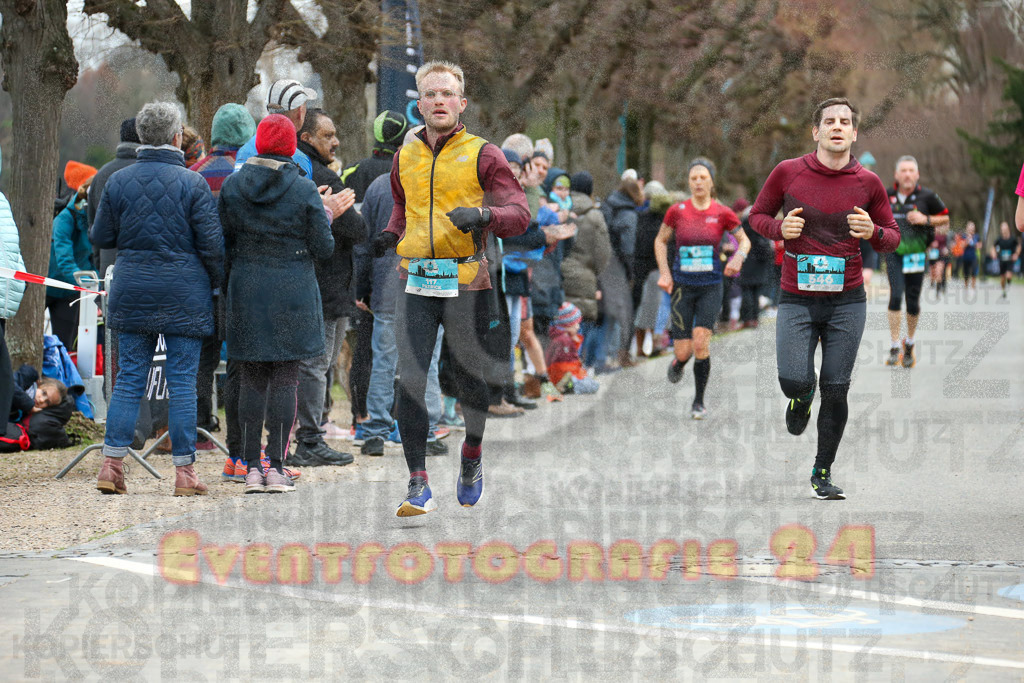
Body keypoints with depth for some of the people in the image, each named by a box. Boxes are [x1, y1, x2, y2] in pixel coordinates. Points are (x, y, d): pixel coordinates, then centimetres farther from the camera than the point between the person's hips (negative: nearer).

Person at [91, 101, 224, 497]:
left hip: (131, 293, 3)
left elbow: (101, 238, 8)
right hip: (183, 295, -3)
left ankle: (111, 464, 3)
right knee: (182, 382, 1)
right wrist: (217, 283, 7)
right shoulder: (192, 183, -8)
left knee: (128, 378, 8)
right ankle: (184, 472, 3)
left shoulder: (118, 182, 2)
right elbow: (212, 244, -8)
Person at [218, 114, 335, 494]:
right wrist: (325, 222, 15)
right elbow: (323, 248, -4)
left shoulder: (232, 187, 1)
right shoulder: (304, 190, -8)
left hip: (246, 291, 2)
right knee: (285, 379, 2)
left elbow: (221, 245, 4)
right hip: (293, 293, -2)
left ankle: (251, 467, 6)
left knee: (252, 380, 7)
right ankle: (276, 466, 0)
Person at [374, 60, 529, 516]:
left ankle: (472, 461, 37)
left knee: (472, 382, 9)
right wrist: (389, 236, 10)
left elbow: (519, 213, -6)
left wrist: (483, 215, -26)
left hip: (466, 285, -3)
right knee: (409, 382, -10)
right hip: (415, 285, 3)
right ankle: (419, 488, -7)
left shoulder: (482, 155, 0)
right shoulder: (405, 157, 13)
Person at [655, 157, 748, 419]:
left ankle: (699, 402, -2)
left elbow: (744, 240, 10)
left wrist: (738, 257, -12)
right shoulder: (677, 211, -2)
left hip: (711, 287, -1)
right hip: (682, 287, 1)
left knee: (701, 341, -17)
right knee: (683, 351, -4)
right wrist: (664, 273, 0)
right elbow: (661, 241, 11)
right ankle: (678, 363, 37)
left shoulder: (723, 213, -2)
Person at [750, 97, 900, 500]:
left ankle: (823, 473, 17)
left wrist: (873, 232, -13)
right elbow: (757, 216, 12)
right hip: (796, 300, -1)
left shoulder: (868, 183, 1)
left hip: (847, 302, 1)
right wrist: (780, 229, -10)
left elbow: (892, 237, 10)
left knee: (836, 391, 0)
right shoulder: (788, 173, -1)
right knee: (793, 381, -15)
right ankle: (802, 398, 25)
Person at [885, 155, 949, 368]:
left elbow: (945, 218, 7)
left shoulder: (926, 196, -1)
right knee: (896, 295, -16)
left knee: (913, 301, 4)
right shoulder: (887, 196, 4)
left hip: (917, 254, 0)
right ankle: (894, 348, -13)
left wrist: (926, 219, -9)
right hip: (894, 253, 0)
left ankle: (909, 344, 29)